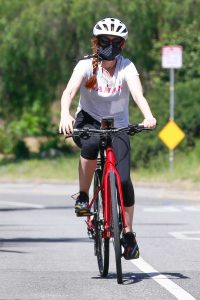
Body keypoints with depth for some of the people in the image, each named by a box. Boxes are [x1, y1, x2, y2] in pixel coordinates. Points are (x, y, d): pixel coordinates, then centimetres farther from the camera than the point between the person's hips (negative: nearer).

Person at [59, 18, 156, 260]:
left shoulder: (126, 67, -13)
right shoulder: (86, 66, -14)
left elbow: (138, 94, -29)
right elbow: (69, 91, -29)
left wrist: (148, 116, -50)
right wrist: (65, 115, -50)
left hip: (117, 127, 1)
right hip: (88, 122, -1)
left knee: (123, 179, -16)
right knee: (91, 144, -37)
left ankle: (129, 234, 0)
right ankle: (83, 196, -15)